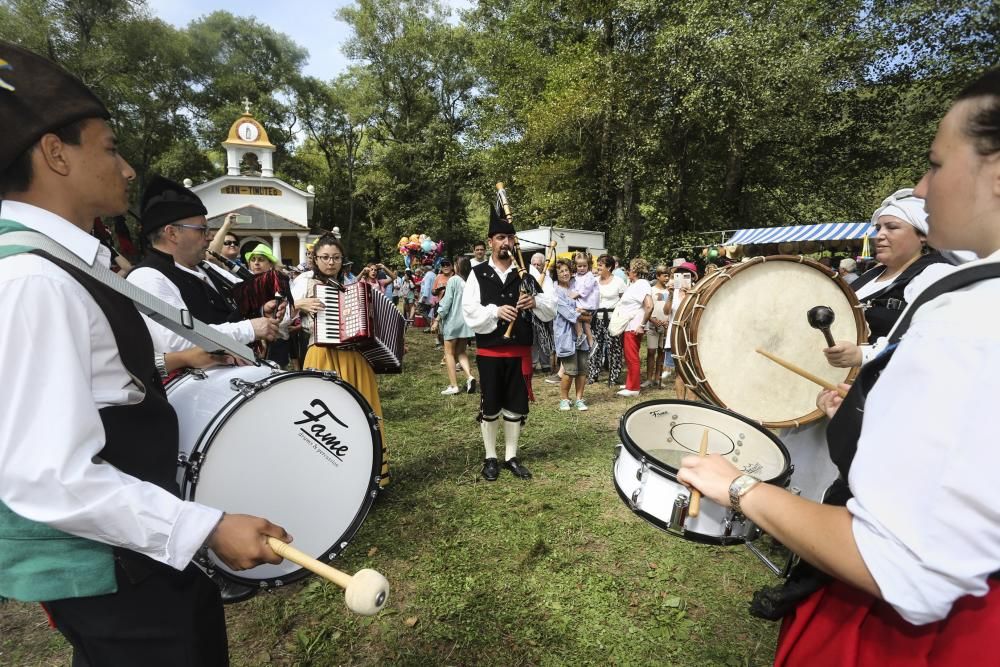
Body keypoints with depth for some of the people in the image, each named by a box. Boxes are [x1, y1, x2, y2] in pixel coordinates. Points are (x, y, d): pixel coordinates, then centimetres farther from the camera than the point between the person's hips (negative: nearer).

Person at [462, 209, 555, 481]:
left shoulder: (525, 274, 6)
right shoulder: (478, 274, 0)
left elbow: (550, 311, 3)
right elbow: (469, 311, -10)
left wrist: (535, 302, -17)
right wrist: (496, 311, -24)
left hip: (520, 350, 2)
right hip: (489, 351, -2)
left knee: (516, 405, 10)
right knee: (490, 406, 7)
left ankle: (511, 457, 25)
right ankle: (491, 458, 24)